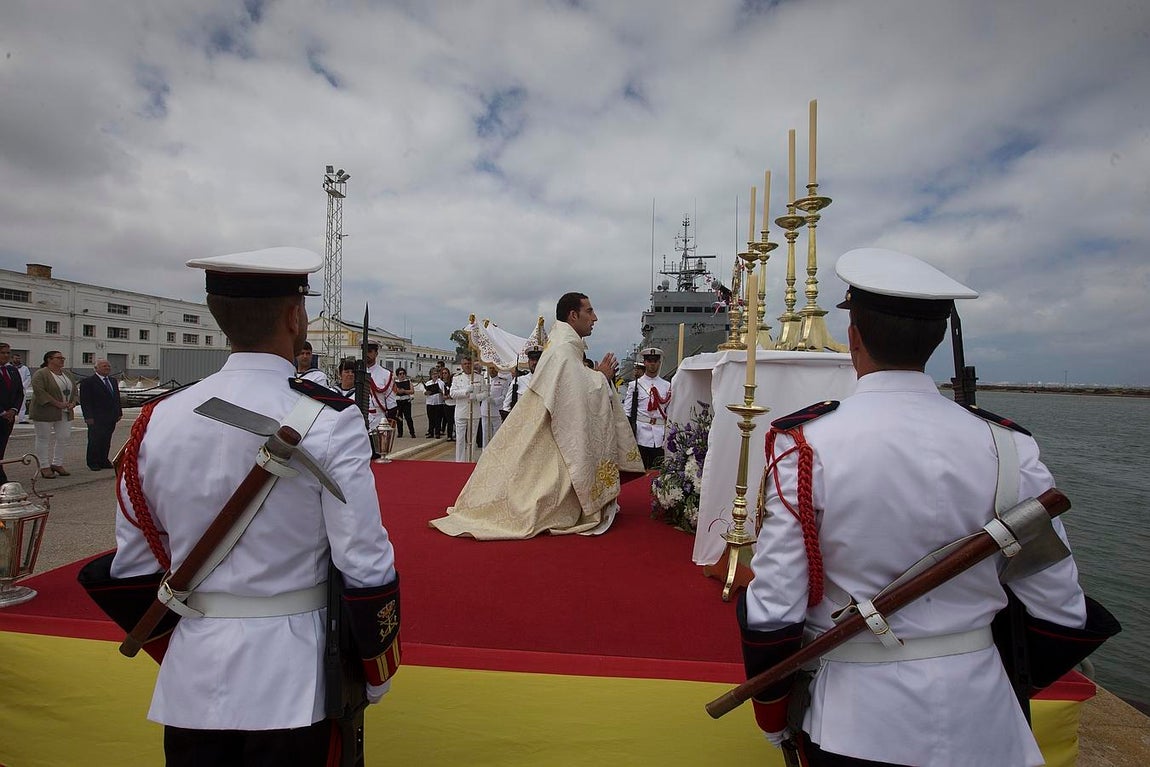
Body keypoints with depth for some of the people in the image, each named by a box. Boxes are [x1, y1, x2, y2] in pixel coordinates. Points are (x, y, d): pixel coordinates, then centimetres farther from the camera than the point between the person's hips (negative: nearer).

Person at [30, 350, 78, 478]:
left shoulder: (67, 374, 13)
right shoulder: (40, 374, -8)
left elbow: (74, 390, 15)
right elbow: (39, 391, -18)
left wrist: (73, 403, -2)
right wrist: (57, 403, -20)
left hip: (65, 413, 6)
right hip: (45, 413, -6)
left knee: (65, 438, 5)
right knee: (43, 439, 2)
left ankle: (57, 464, 16)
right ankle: (44, 467, 8)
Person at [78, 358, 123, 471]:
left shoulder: (113, 381, 15)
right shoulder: (88, 382, -7)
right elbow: (85, 401, -11)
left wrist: (119, 413, 13)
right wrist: (89, 416, -16)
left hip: (111, 417, 6)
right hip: (96, 418, -6)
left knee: (106, 441, 9)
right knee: (95, 440, 0)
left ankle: (103, 461, 17)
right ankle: (93, 463, 10)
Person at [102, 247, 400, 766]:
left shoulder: (158, 420, -4)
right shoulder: (328, 421, -19)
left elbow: (132, 566, 5)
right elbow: (365, 567, -17)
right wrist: (376, 671, -1)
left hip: (191, 671, 4)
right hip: (290, 674, -3)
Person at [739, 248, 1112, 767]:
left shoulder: (805, 445, -21)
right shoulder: (1008, 447, -11)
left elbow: (771, 614, -18)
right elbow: (1060, 612, -2)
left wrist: (772, 719, 1)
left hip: (854, 725, -2)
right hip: (978, 719, 3)